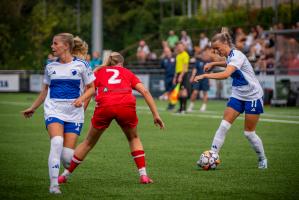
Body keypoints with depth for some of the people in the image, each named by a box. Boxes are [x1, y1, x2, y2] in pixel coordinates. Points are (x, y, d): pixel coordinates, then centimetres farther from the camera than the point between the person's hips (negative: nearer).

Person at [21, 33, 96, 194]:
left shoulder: (81, 65, 0)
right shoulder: (50, 67, 10)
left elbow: (91, 89, 6)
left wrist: (82, 98, -13)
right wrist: (33, 108, 27)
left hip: (74, 113, -2)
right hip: (53, 110, 2)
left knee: (67, 156, -8)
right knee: (57, 142, -27)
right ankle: (53, 184, -23)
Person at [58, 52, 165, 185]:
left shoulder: (98, 72, 27)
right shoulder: (127, 73, 28)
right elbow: (145, 92, 16)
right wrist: (155, 115, 15)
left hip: (104, 106, 0)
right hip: (127, 106, 0)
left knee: (89, 142, 18)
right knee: (134, 138, 27)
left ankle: (65, 175, 26)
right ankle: (143, 175, 16)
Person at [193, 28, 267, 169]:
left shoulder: (236, 55, -23)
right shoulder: (229, 56, 4)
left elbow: (226, 74, -40)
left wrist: (204, 75, -40)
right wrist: (213, 63, 16)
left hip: (253, 96, -8)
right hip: (237, 96, 8)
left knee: (249, 133, 0)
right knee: (223, 126, -7)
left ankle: (262, 159, 21)